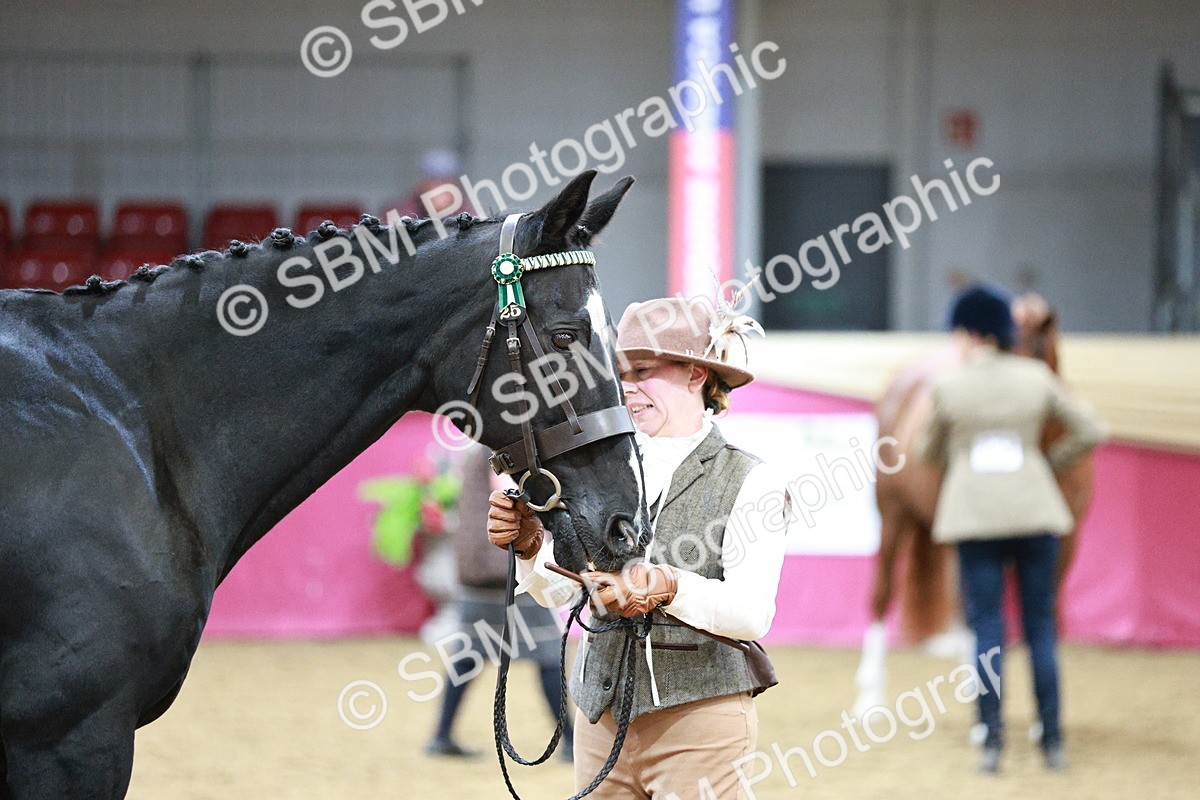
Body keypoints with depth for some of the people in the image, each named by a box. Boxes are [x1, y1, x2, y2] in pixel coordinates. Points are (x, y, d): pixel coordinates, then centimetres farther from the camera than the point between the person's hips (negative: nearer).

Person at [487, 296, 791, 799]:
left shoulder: (749, 482, -5)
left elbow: (753, 613, -16)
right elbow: (557, 588, 1)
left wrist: (671, 587, -32)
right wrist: (529, 545, -19)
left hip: (700, 717, -4)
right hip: (602, 713, 4)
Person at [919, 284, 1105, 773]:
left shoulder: (949, 387, -6)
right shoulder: (1036, 379, -1)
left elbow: (930, 453, 8)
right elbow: (1091, 432, 4)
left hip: (974, 514, -2)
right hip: (1034, 508, 2)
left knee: (986, 628, 3)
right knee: (1041, 626, 8)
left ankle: (992, 739, -3)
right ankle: (1052, 741, 8)